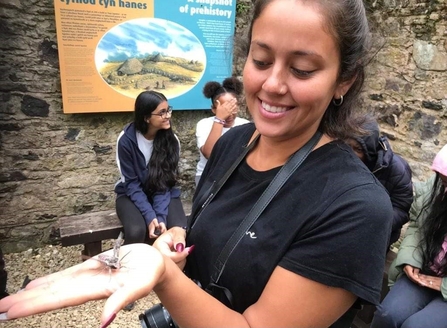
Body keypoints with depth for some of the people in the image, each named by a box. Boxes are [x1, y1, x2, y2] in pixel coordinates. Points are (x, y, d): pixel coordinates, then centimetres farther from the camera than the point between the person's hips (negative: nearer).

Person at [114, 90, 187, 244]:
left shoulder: (171, 140, -11)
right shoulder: (126, 139, -17)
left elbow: (165, 183, -12)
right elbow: (131, 184, -16)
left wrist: (161, 216, -25)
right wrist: (150, 216, -26)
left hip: (164, 194, 2)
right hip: (132, 195, -1)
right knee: (136, 232, -31)